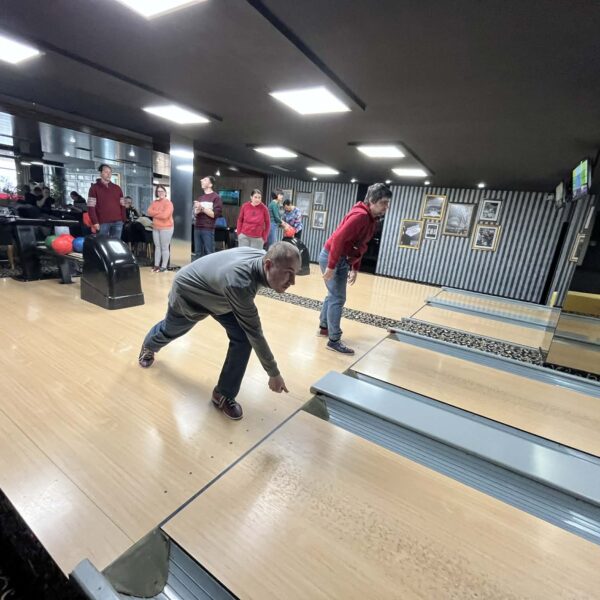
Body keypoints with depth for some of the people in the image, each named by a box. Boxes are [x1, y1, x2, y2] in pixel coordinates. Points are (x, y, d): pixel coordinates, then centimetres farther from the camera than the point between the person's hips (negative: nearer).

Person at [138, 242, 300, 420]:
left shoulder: (263, 258, -24)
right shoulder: (239, 282, -47)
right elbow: (255, 332, -41)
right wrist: (274, 373, -32)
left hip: (216, 294, 5)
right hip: (188, 291, -5)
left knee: (243, 338, -15)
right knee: (169, 330, 26)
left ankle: (224, 394, 5)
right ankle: (148, 347, 65)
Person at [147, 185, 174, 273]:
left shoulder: (168, 203, -8)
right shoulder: (154, 202, 13)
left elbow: (165, 215, -20)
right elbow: (149, 212, 1)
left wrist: (154, 213, -4)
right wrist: (159, 212, -11)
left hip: (166, 228, -7)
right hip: (155, 228, 7)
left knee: (164, 248, -2)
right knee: (157, 247, 10)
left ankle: (164, 266, 4)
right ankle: (156, 265, 16)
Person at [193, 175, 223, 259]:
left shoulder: (216, 197, -1)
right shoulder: (200, 197, 18)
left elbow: (215, 214, -8)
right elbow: (195, 214, 20)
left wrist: (202, 208, -8)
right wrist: (197, 211, -2)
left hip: (208, 229, -6)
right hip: (197, 228, 6)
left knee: (209, 253, -4)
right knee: (198, 253, 7)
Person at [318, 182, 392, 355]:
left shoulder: (372, 219, 10)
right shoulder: (360, 215, -21)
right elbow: (338, 239, -27)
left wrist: (354, 269, 14)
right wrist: (331, 266, -27)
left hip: (343, 260, 10)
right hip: (332, 258, -10)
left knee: (333, 295, 18)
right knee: (338, 299, -7)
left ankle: (324, 327, 34)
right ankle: (334, 341, 2)